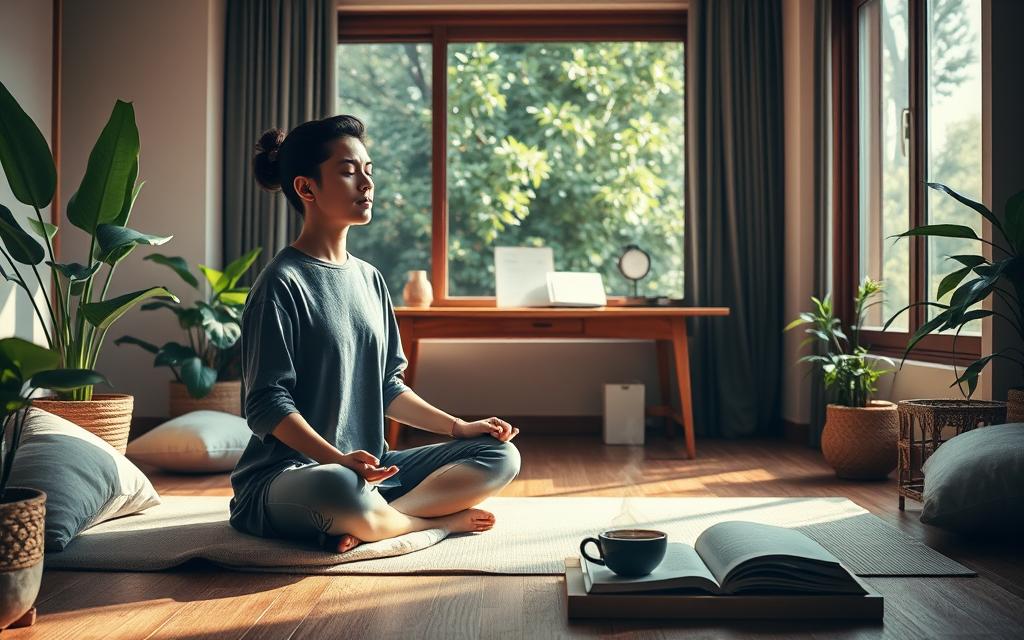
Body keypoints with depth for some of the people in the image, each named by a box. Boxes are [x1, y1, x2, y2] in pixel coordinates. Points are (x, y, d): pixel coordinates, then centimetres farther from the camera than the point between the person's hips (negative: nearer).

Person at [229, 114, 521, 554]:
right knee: (340, 489, -42)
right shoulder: (283, 283, -10)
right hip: (289, 475, -7)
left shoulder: (369, 279, 13)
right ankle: (436, 517, -11)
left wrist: (458, 427, 6)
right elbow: (266, 405, -15)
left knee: (500, 455, -2)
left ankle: (379, 521, -16)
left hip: (371, 468, 8)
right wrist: (337, 459, -29)